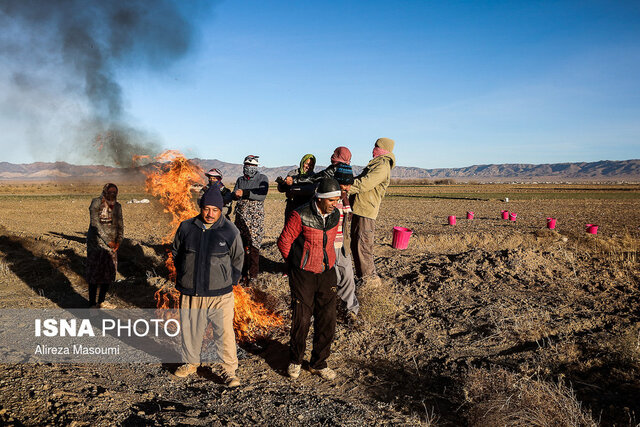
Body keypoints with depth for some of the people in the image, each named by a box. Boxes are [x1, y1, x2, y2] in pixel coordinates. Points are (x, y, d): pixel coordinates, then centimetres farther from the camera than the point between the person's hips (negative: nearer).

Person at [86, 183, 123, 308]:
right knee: (95, 272, -4)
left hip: (111, 243, 6)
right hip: (97, 241, -6)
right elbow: (95, 223, -15)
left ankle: (101, 301, 23)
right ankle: (92, 304, 3)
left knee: (109, 271, 10)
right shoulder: (96, 203, -8)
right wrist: (107, 241, -16)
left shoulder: (117, 206, 10)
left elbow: (120, 225, 15)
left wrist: (118, 241, 1)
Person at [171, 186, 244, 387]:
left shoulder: (230, 231, -5)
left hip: (220, 295, -3)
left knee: (225, 333, -2)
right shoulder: (186, 228, 1)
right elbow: (176, 253, 17)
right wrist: (184, 276, 12)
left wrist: (229, 283, 3)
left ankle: (229, 371, 11)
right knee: (190, 330, 17)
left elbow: (237, 260, 6)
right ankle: (190, 363, 38)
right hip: (190, 293, 3)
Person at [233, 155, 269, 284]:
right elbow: (234, 196, 11)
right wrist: (236, 195, -13)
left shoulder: (262, 178, 1)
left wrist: (244, 193, -18)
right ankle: (243, 273, 15)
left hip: (255, 217, -5)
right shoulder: (240, 180, 16)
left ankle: (253, 275, -2)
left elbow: (262, 196, -12)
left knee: (253, 246, -8)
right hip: (241, 216, 5)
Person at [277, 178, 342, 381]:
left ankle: (318, 364, 23)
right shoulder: (301, 216, -18)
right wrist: (297, 265, 5)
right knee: (301, 320, 2)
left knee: (327, 320, 5)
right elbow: (284, 241, -7)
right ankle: (295, 360, 27)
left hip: (327, 274, 5)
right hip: (303, 275, -5)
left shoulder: (335, 216, 0)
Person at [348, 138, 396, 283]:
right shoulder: (376, 164, 22)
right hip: (359, 209, 10)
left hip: (366, 211, -10)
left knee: (363, 246, -6)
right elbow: (360, 179, 25)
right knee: (355, 245, 16)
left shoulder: (382, 166, -13)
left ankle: (371, 278, 4)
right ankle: (362, 275, 26)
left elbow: (363, 184, -22)